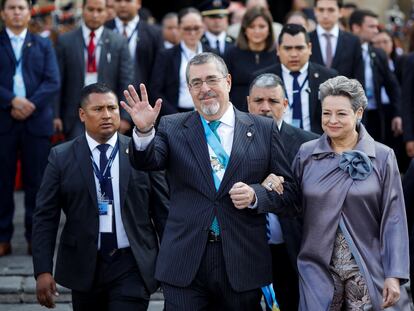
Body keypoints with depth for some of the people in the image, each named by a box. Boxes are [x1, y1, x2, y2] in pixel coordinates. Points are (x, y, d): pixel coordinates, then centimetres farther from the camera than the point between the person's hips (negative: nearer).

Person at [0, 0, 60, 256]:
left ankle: (35, 237, 10)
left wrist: (30, 105, -12)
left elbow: (53, 82, 2)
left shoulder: (43, 45, 13)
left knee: (36, 182, 2)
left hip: (36, 121, 1)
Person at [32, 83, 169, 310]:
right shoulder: (61, 157, 0)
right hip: (85, 267, 1)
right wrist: (43, 271, -8)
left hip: (132, 267, -1)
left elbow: (163, 212, 4)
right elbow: (45, 218, 0)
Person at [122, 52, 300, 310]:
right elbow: (148, 162, -11)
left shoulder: (263, 129, 5)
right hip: (185, 263, 0)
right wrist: (144, 131, -30)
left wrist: (255, 195, -14)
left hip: (242, 263, 1)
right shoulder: (172, 128, 6)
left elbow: (289, 192, 5)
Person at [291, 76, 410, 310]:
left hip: (367, 270, -1)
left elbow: (393, 219, -4)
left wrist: (394, 275, -8)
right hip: (318, 269, 1)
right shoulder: (306, 154, 3)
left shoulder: (382, 157, -2)